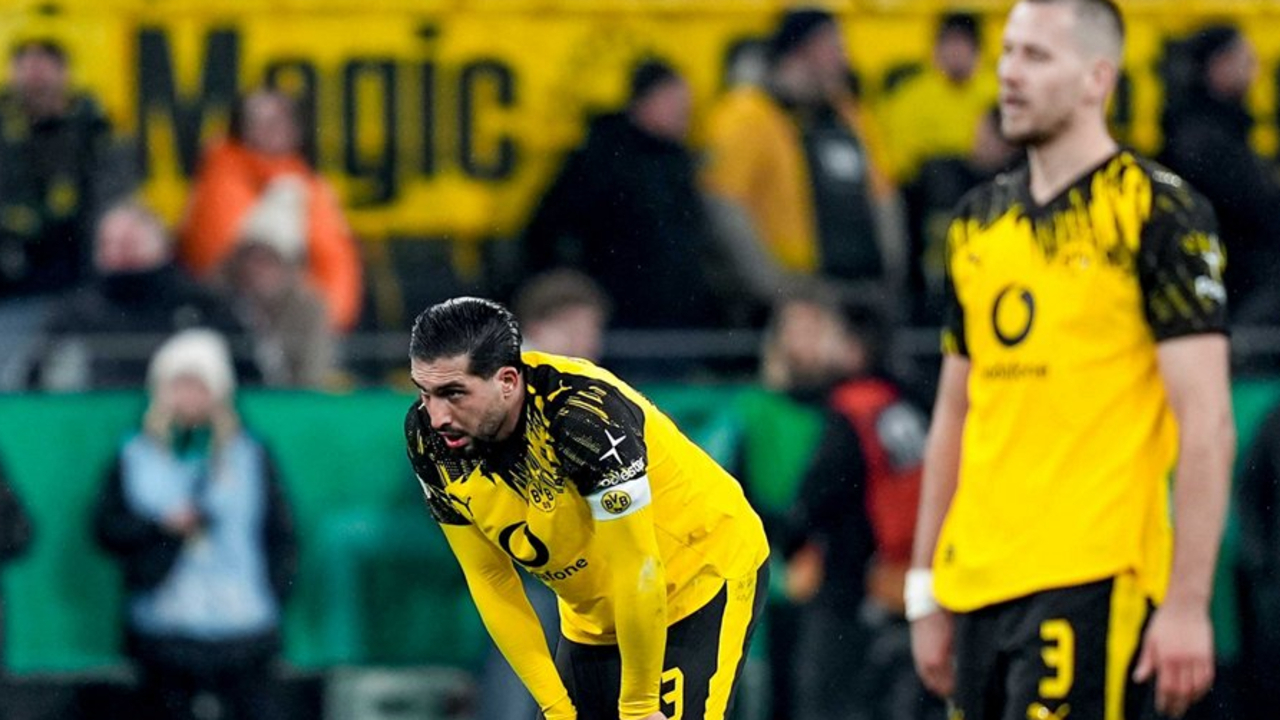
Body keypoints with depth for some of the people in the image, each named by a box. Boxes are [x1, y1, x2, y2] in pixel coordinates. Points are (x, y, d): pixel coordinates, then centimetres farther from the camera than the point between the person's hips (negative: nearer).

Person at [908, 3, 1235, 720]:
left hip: (1091, 581, -7)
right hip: (979, 580, 7)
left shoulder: (1158, 210, -5)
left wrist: (1187, 605, -15)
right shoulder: (978, 222, 16)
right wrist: (926, 590, 17)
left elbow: (1207, 425, -9)